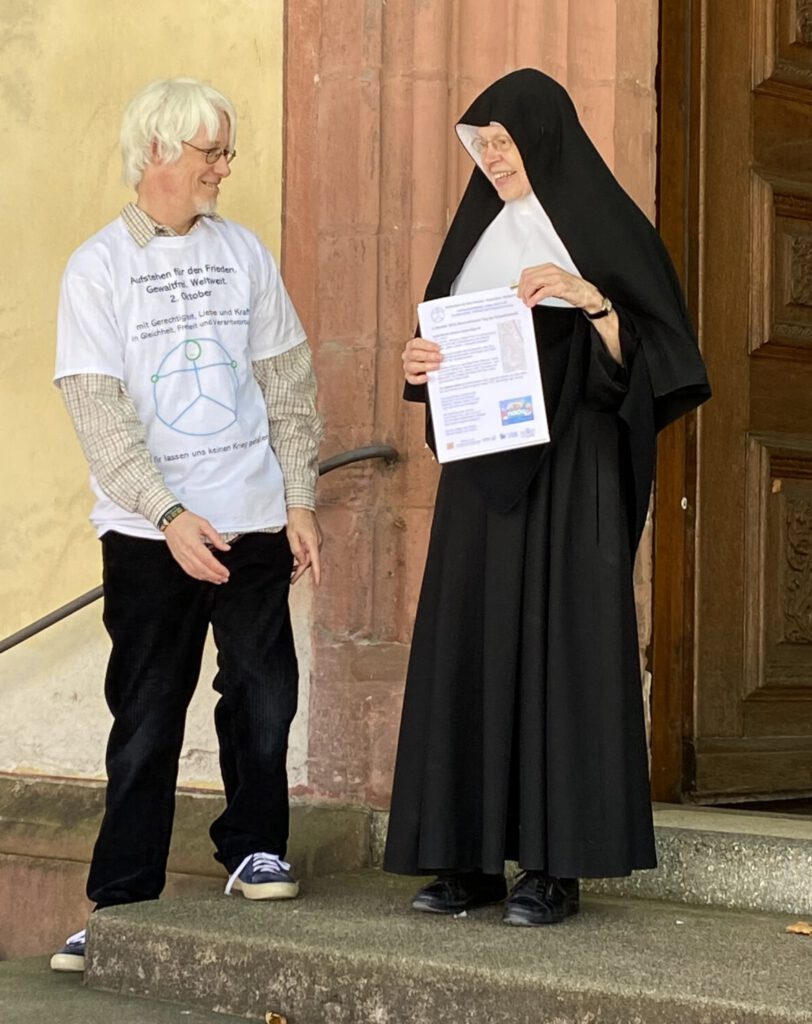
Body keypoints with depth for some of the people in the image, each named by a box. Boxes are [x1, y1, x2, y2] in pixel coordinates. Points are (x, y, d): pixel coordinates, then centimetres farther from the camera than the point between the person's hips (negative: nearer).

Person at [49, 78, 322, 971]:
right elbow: (99, 412, -9)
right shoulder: (97, 268, -3)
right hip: (150, 532, -3)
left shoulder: (243, 253, 8)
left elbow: (288, 386, 12)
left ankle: (253, 846, 24)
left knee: (264, 698, 4)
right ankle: (121, 899, 10)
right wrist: (170, 513, -18)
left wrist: (299, 500, 5)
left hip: (253, 523, 3)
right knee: (146, 720, 1)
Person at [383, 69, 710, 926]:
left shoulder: (600, 224, 0)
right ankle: (473, 855, 5)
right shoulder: (479, 233, 16)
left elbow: (642, 353, -6)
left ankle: (556, 863, -5)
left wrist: (589, 297, -21)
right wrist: (421, 367, -2)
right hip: (482, 472, 6)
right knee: (470, 647, 1)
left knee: (560, 645, -8)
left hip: (568, 468, -6)